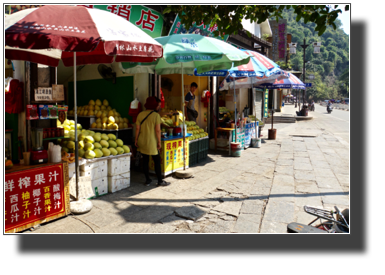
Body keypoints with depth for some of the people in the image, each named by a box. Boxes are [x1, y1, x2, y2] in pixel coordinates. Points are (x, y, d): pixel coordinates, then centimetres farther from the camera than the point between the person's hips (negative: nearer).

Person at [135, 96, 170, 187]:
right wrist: (159, 142, -6)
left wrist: (136, 140, 10)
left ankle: (147, 180, 19)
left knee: (145, 161, 13)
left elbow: (137, 129, 3)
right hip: (152, 142, -5)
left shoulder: (140, 114, 4)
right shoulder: (156, 115, -10)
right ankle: (160, 181, 10)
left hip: (142, 141, 5)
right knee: (157, 161, 4)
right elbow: (157, 130, -12)